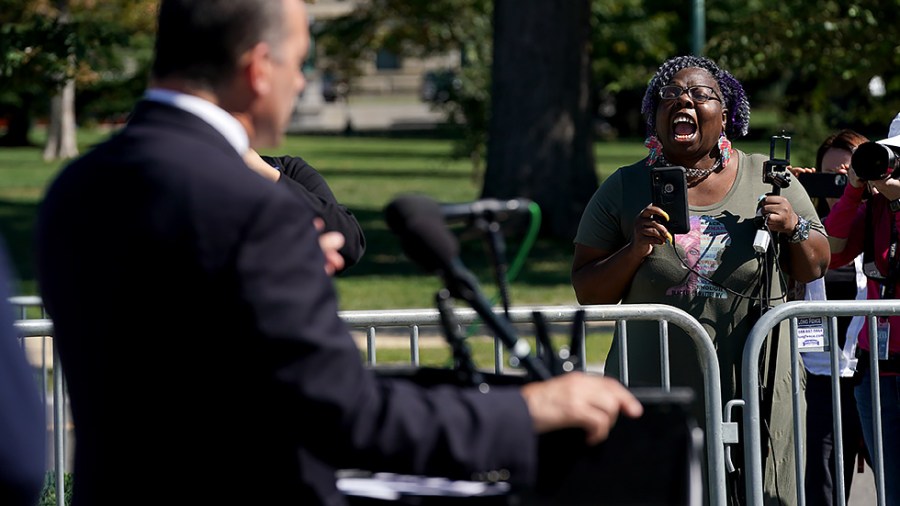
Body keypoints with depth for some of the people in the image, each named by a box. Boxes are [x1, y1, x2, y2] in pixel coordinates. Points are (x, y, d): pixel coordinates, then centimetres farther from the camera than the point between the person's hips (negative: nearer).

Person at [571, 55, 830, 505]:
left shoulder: (766, 178, 7)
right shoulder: (624, 190, 5)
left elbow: (814, 268, 13)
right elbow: (588, 293, 5)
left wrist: (793, 227, -7)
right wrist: (635, 251, -12)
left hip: (754, 394, 1)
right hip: (656, 396, -1)